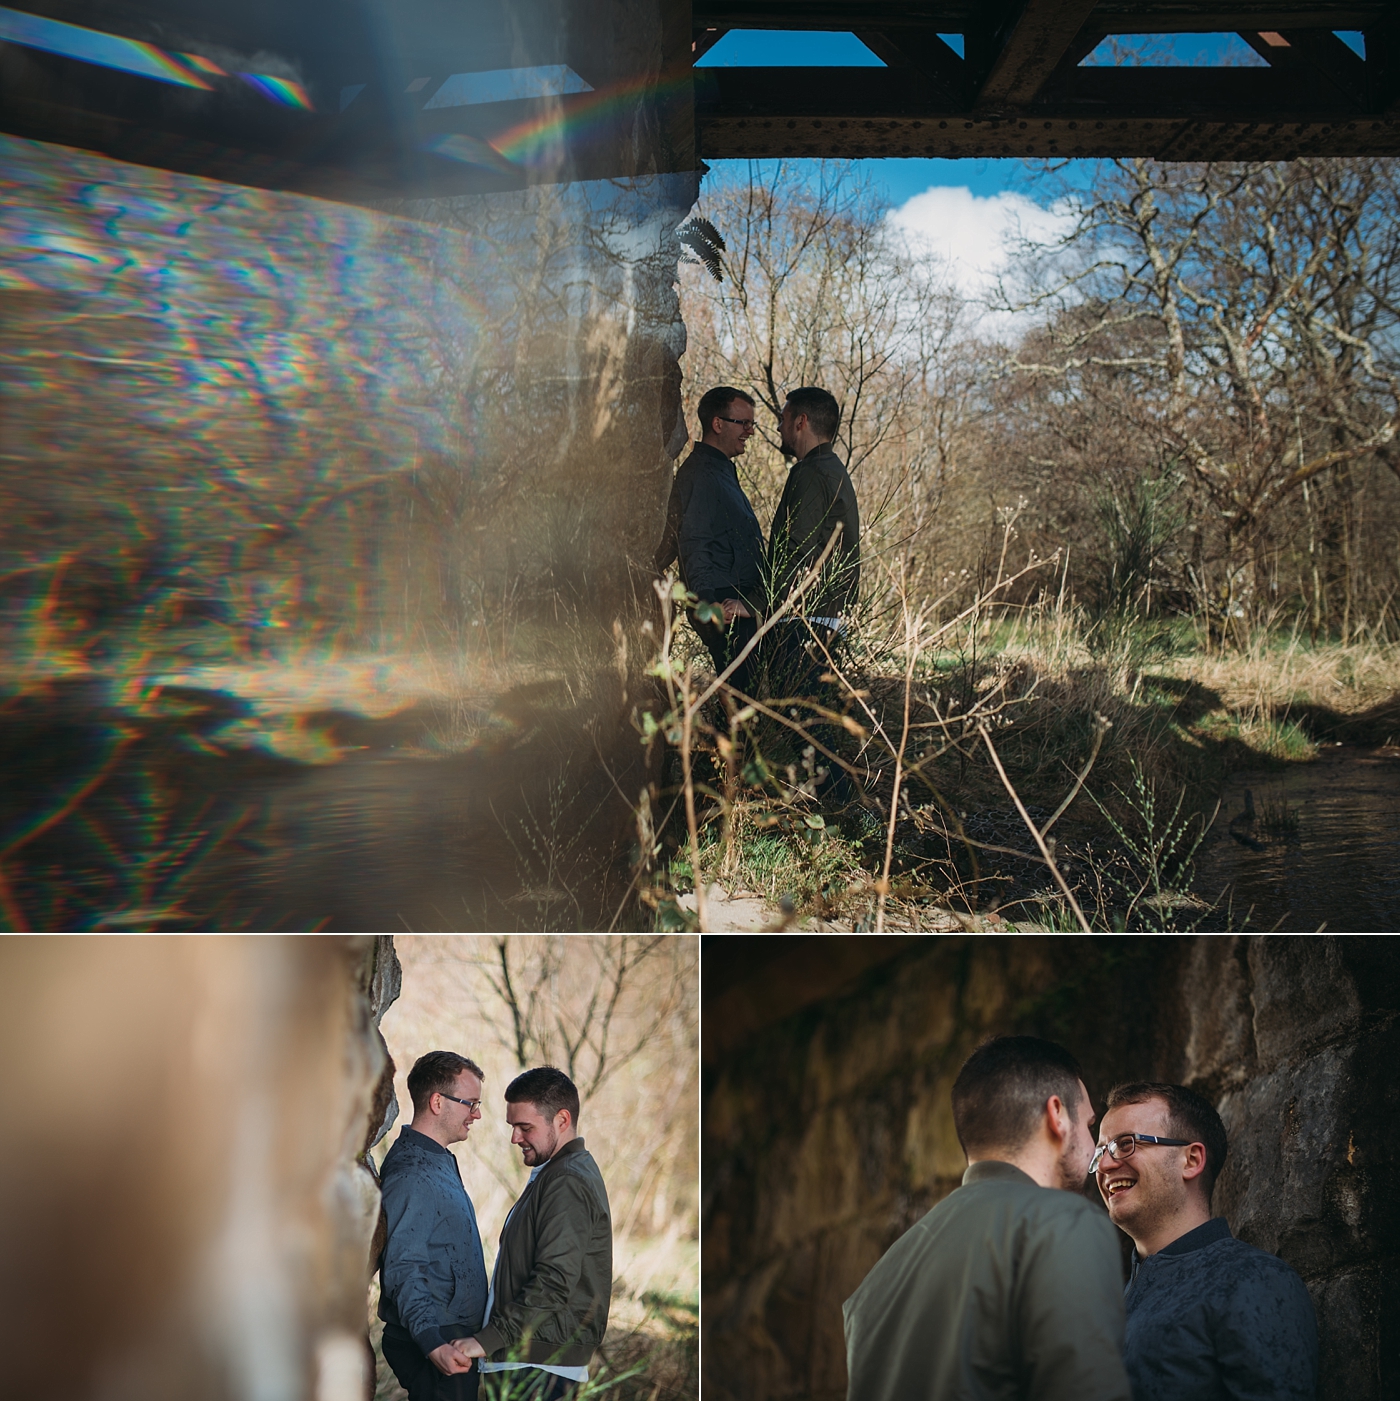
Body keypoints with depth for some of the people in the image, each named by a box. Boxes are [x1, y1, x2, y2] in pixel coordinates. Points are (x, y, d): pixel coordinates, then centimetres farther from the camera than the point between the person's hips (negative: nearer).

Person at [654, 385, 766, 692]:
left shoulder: (721, 470, 21)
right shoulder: (701, 474, -12)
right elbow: (694, 546, -21)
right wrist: (706, 603, -30)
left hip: (737, 604, 10)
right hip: (724, 611, -10)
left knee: (740, 691, 8)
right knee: (742, 688, -12)